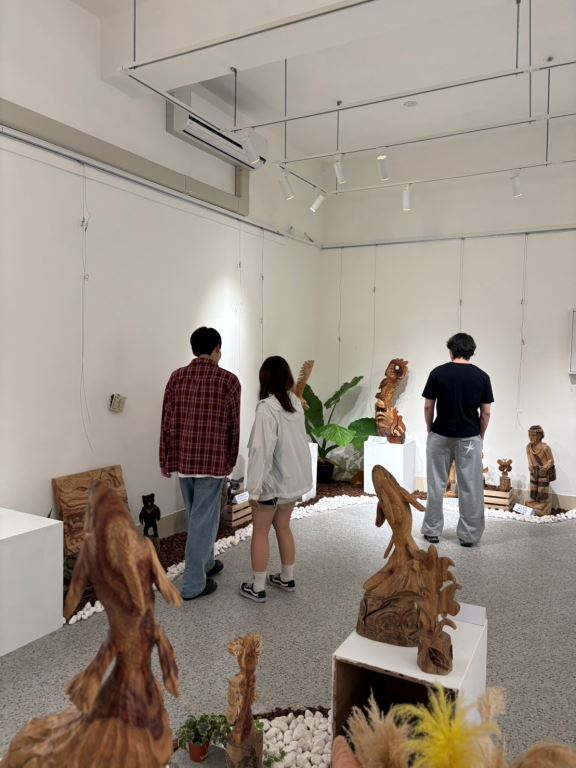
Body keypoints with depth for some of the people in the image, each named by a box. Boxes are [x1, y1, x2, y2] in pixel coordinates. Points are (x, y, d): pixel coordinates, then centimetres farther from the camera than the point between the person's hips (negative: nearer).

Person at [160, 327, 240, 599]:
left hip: (183, 459, 5)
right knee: (204, 520, 4)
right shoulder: (228, 380, -8)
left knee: (197, 516, 21)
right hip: (212, 460, -4)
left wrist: (166, 460, 10)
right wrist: (230, 461, 8)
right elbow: (233, 426, -4)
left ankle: (206, 563, 38)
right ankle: (193, 583, 10)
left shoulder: (177, 377, 2)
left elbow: (167, 422, 2)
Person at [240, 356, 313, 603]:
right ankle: (287, 578, 32)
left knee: (260, 532, 7)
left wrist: (254, 488, -19)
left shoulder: (267, 408, -21)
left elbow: (262, 450, -24)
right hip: (293, 478, 7)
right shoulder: (296, 403, 2)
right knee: (283, 527, 20)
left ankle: (257, 588, 16)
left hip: (272, 480, -7)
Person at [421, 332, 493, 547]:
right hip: (470, 438, 1)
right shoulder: (482, 376, -5)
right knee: (470, 488, 8)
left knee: (436, 485, 9)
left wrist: (430, 430, 9)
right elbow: (486, 412, -3)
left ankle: (432, 531, 16)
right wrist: (480, 436, 10)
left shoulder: (438, 373, -8)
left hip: (440, 436, 0)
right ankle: (469, 535, 14)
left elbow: (428, 407, -5)